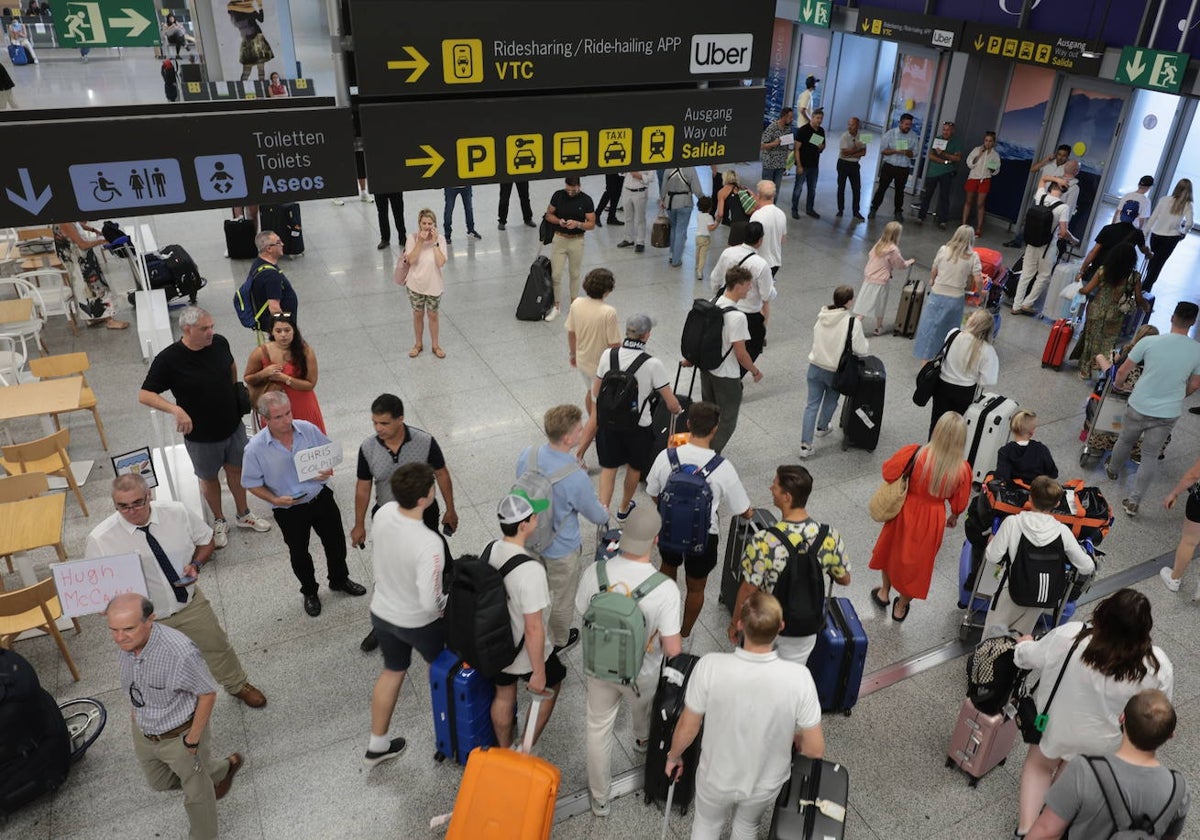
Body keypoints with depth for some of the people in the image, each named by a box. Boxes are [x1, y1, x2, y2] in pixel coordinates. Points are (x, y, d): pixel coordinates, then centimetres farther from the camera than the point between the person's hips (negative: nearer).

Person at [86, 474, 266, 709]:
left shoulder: (177, 513, -17)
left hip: (191, 603, 2)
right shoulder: (99, 540, -22)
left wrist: (196, 565, -18)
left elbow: (206, 540, 0)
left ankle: (238, 685, 52)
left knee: (217, 647, 22)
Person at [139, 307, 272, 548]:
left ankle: (243, 514, 42)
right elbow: (144, 395, -20)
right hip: (201, 436, -3)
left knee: (236, 470, 20)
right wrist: (175, 409, -35)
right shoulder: (168, 360, -23)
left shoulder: (220, 343, -11)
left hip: (234, 426, 3)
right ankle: (219, 521, 39)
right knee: (208, 478, 18)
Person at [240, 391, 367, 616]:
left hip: (321, 498, 2)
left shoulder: (308, 429, -16)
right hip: (288, 510, -2)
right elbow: (252, 483, -10)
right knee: (299, 553, 19)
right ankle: (309, 592, 47)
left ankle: (339, 580, 49)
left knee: (336, 542, 20)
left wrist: (327, 470, -20)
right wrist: (274, 500, -24)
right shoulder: (255, 448, -22)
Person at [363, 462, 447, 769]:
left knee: (392, 671, 28)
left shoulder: (384, 513, -17)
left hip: (381, 612, 5)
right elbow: (429, 603, -33)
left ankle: (377, 745, 42)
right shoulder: (429, 543, -38)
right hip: (417, 623, -5)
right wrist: (448, 603, -11)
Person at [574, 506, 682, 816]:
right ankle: (643, 740, 69)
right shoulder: (665, 589, -33)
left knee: (598, 729, 24)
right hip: (641, 674, -1)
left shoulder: (594, 572, -24)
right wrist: (666, 638, -2)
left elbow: (583, 614, -6)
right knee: (642, 708, 34)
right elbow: (673, 650, -26)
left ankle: (600, 798, 43)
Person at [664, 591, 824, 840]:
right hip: (765, 783, 1)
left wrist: (673, 756, 4)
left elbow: (687, 728, -17)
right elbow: (816, 749, -18)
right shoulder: (798, 677, -30)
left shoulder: (710, 666, -32)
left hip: (716, 777, -1)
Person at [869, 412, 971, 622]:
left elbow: (888, 472, -16)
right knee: (917, 560, 22)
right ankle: (900, 608, 42)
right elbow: (959, 503, -7)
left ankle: (884, 593, 48)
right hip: (933, 519, 0)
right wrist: (953, 517, 14)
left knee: (892, 549, 29)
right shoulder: (962, 469, -22)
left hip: (906, 511, 0)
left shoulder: (915, 453, -27)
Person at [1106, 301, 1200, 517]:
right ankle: (1134, 501, 13)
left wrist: (1118, 385, 15)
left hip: (1139, 408, -1)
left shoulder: (1149, 342, -16)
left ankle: (1113, 471, 52)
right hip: (1168, 414, 1)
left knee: (1125, 442, 25)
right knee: (1150, 456, 13)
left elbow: (1122, 371, -7)